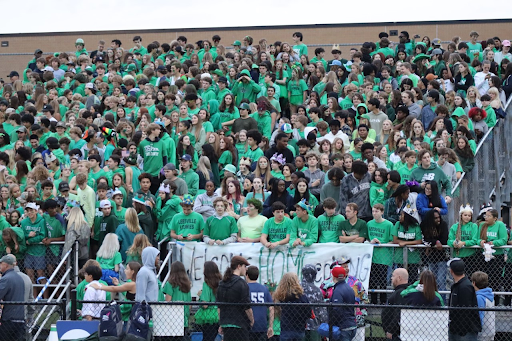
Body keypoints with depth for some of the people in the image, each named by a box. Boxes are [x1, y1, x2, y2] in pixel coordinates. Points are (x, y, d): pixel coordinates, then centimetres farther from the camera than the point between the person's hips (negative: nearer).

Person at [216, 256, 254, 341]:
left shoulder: (221, 284, 11)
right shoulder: (241, 284, -12)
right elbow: (247, 306, -12)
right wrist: (252, 321, 3)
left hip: (225, 324, 7)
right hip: (239, 325, -7)